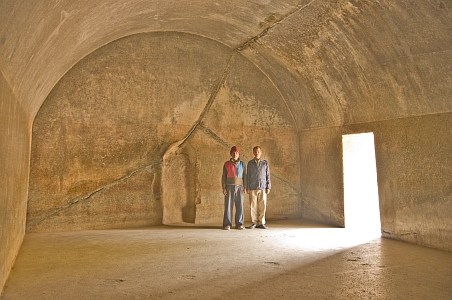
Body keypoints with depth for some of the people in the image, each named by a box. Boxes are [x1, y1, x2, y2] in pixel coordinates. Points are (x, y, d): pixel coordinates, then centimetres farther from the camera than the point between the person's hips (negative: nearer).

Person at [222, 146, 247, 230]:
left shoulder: (243, 164, 8)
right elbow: (224, 177, 2)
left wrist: (245, 188, -5)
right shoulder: (226, 164, 4)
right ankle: (227, 224, 0)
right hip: (229, 187, -1)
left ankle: (239, 224, 7)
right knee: (228, 206, -4)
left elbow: (245, 177, 6)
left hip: (239, 187, 1)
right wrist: (224, 188, -7)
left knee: (240, 206, -1)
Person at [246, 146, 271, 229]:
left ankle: (261, 223, 8)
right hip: (252, 188, 0)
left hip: (262, 188, 0)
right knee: (253, 206, 1)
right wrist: (247, 188, 3)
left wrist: (268, 187, 1)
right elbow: (248, 176, 8)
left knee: (262, 206, -1)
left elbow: (268, 175, 8)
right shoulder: (250, 163, 8)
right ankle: (254, 223, 8)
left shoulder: (265, 163, 7)